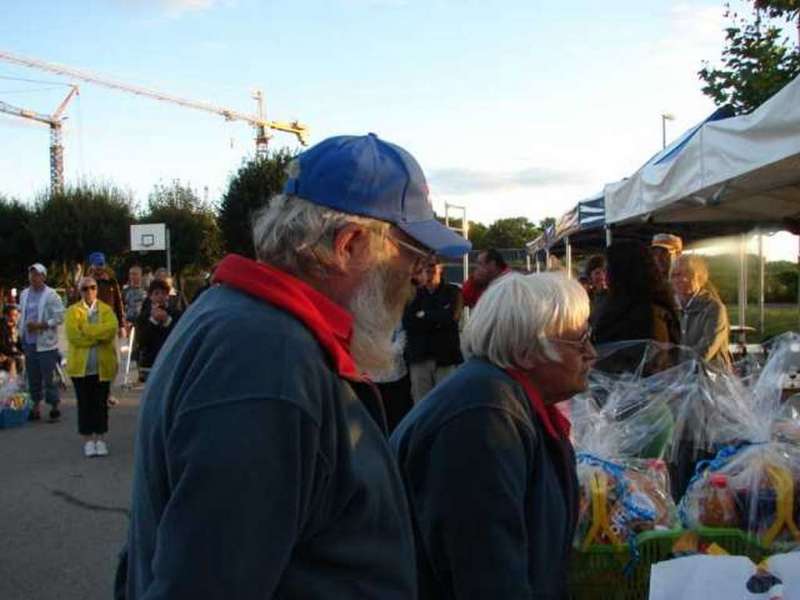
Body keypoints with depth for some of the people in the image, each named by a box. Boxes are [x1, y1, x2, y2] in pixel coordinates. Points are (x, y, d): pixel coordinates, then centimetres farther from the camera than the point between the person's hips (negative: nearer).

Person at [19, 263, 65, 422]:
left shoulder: (51, 295, -8)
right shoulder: (24, 294, 12)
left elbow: (59, 317, -12)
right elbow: (22, 315, 21)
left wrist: (39, 325, -18)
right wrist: (22, 334, 13)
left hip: (46, 343, -6)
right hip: (29, 343, 6)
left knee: (48, 377, -3)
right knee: (33, 378, 11)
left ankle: (55, 407, 7)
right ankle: (35, 407, 21)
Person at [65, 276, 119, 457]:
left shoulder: (106, 310, 6)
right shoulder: (73, 311, 3)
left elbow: (111, 329, -13)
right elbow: (73, 335, -13)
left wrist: (86, 331, -16)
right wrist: (98, 336, -14)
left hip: (103, 365, 1)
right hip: (81, 365, 0)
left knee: (101, 403, 6)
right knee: (84, 403, 4)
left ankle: (100, 439, 13)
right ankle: (88, 440, 11)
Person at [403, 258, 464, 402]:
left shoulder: (452, 292, 6)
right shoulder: (415, 294, 12)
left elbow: (450, 317, -11)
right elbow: (407, 322, -1)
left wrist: (424, 317, 0)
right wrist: (436, 320, -8)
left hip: (445, 356, -2)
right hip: (419, 357, 2)